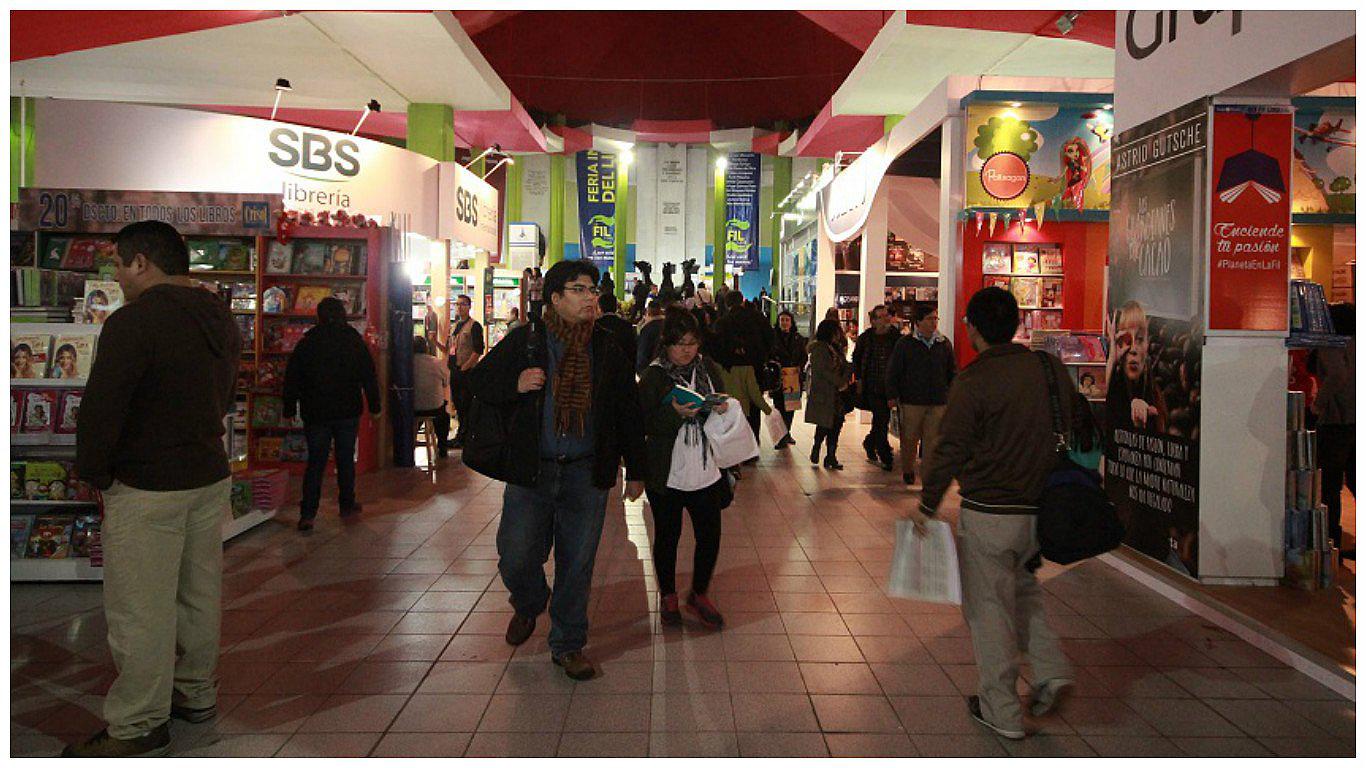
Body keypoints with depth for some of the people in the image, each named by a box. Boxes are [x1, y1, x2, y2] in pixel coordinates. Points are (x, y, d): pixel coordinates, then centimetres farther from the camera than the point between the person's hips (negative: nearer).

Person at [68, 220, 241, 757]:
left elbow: (101, 408, -18)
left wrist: (92, 473, -4)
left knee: (140, 611, 2)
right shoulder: (220, 320, 8)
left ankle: (137, 728, 12)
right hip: (212, 477, 9)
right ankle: (196, 694, 32)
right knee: (199, 594, 18)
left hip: (146, 490, -8)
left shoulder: (134, 321, -18)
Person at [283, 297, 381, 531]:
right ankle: (347, 504, 21)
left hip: (315, 413, 0)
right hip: (348, 412, 0)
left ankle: (308, 513, -6)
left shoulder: (306, 343, 0)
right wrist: (374, 406, 5)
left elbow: (292, 379, 2)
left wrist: (289, 410, 8)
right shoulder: (355, 341, -1)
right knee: (346, 459, 12)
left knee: (315, 462, 2)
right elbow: (369, 377, -1)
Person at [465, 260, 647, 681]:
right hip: (531, 471, -1)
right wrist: (515, 385, -15)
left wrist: (635, 469, 11)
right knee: (516, 558, 1)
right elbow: (479, 381, 6)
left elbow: (628, 411, 10)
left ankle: (568, 645, 24)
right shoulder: (524, 341, -1)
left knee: (577, 564, 6)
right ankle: (529, 605, 35)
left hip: (586, 473, 1)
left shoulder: (607, 348, 5)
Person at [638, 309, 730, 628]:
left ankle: (699, 594, 28)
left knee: (710, 535, 5)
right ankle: (668, 595, 32)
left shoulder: (709, 369, 6)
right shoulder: (653, 377, -6)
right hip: (666, 474, -3)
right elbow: (647, 425, -11)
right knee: (667, 535, 11)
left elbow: (725, 420, 15)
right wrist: (676, 413, -26)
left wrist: (723, 409, -8)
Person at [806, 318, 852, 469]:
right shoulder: (819, 349, -8)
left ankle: (831, 457, 7)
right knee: (825, 425, -6)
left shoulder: (837, 348, 17)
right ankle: (816, 450, 16)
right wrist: (840, 383, -13)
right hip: (823, 395, -7)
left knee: (837, 423, 2)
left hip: (837, 394, 7)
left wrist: (845, 381, -5)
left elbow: (845, 366, 13)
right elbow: (824, 370, -15)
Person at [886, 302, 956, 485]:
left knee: (932, 440, 2)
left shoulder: (944, 344, 7)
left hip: (938, 403, 2)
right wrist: (894, 396, -2)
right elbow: (893, 372, 1)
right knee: (909, 438, 8)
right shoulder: (905, 343, -1)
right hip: (911, 401, -2)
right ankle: (907, 471, 26)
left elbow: (952, 372, 15)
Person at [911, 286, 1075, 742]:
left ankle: (1001, 711, 16)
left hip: (988, 513, -6)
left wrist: (927, 505, -3)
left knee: (988, 606, 7)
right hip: (1040, 510, 6)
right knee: (1020, 585, 28)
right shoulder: (1052, 368, 3)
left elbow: (950, 451, -14)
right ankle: (1050, 672, 15)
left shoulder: (973, 380, -15)